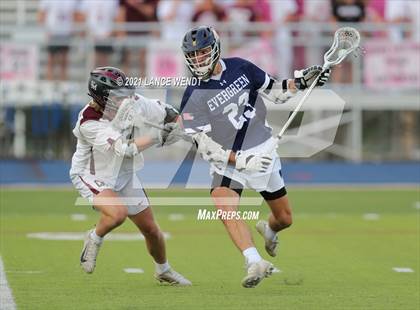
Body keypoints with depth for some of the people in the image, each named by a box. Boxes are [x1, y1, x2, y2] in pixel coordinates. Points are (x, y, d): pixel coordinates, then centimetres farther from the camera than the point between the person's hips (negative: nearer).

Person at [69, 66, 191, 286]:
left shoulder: (131, 102, -14)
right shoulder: (89, 123, -31)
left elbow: (165, 112, 2)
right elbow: (125, 148, -36)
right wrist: (159, 137, -34)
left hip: (124, 175, 6)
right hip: (93, 177, -6)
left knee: (150, 229, 10)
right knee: (118, 213, -34)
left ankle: (163, 271, 37)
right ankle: (94, 239, -2)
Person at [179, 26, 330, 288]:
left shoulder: (240, 67, -3)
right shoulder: (192, 98, -13)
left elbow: (275, 92, 11)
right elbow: (205, 147, -16)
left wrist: (301, 82, -6)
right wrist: (240, 160, -26)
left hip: (264, 152, 3)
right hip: (228, 160, -3)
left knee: (285, 219, 10)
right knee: (224, 205, -33)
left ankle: (268, 229, 47)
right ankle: (255, 262, -40)